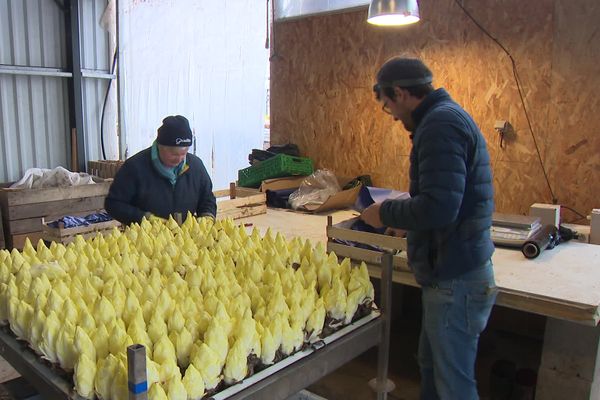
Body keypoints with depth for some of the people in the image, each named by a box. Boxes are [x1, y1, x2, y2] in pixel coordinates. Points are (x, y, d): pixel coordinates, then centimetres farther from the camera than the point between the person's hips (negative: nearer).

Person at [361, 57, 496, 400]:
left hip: (455, 280, -10)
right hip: (455, 271, 10)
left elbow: (438, 207, -29)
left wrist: (386, 213, -14)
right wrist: (401, 214, 15)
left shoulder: (440, 123, -19)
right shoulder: (449, 116, 14)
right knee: (432, 367, 25)